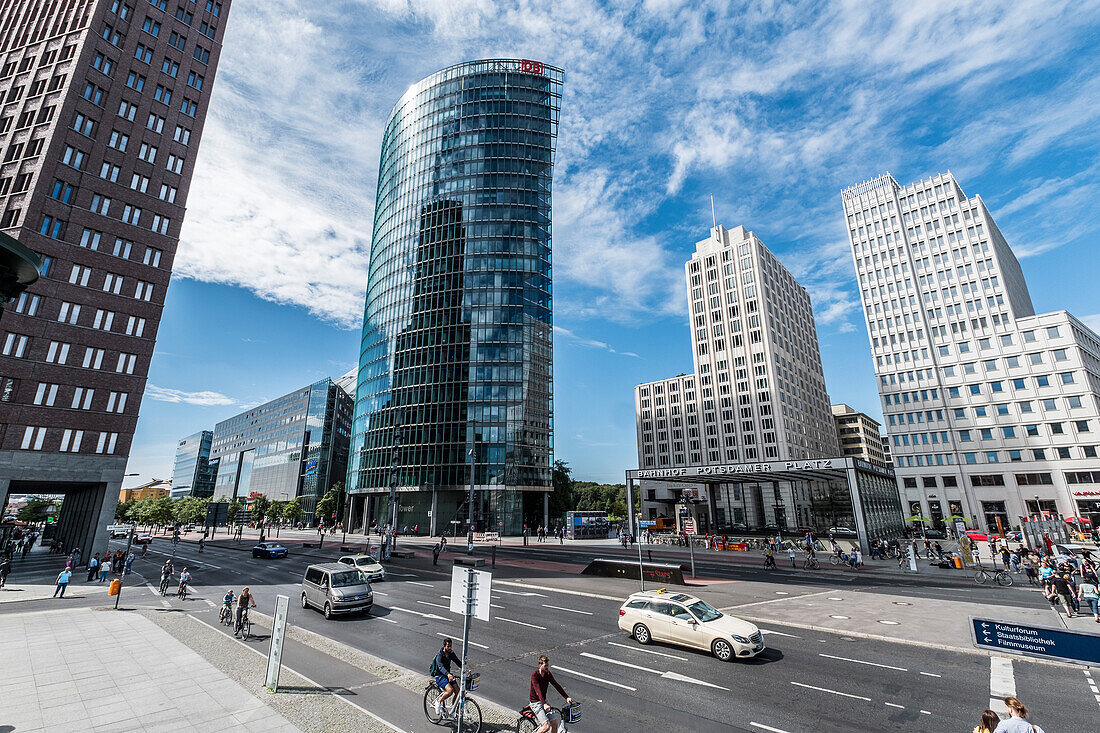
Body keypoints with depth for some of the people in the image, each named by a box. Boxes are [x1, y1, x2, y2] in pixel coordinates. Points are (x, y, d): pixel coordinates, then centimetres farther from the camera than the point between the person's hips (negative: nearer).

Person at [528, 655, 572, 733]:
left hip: (544, 700, 6)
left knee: (555, 723, -3)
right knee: (547, 725, -19)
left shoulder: (548, 674, -1)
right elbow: (538, 690, -31)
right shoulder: (534, 675, -21)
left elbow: (556, 685, 0)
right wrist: (544, 704, -41)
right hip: (535, 702, -6)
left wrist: (567, 697, -8)